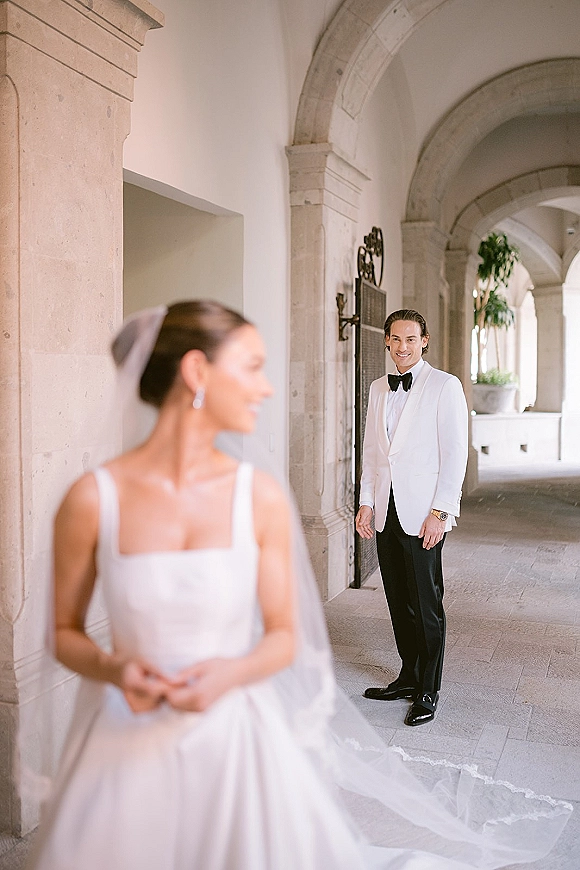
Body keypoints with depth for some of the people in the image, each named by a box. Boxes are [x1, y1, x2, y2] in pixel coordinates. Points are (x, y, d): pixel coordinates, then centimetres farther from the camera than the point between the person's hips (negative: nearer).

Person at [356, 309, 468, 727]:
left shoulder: (445, 386, -5)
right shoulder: (378, 389, 13)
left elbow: (455, 453, -9)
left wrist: (439, 512, -14)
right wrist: (367, 502, 8)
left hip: (423, 514, -5)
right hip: (386, 512, 6)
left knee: (426, 605, 1)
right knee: (399, 602, 13)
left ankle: (428, 692, 15)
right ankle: (408, 677, 27)